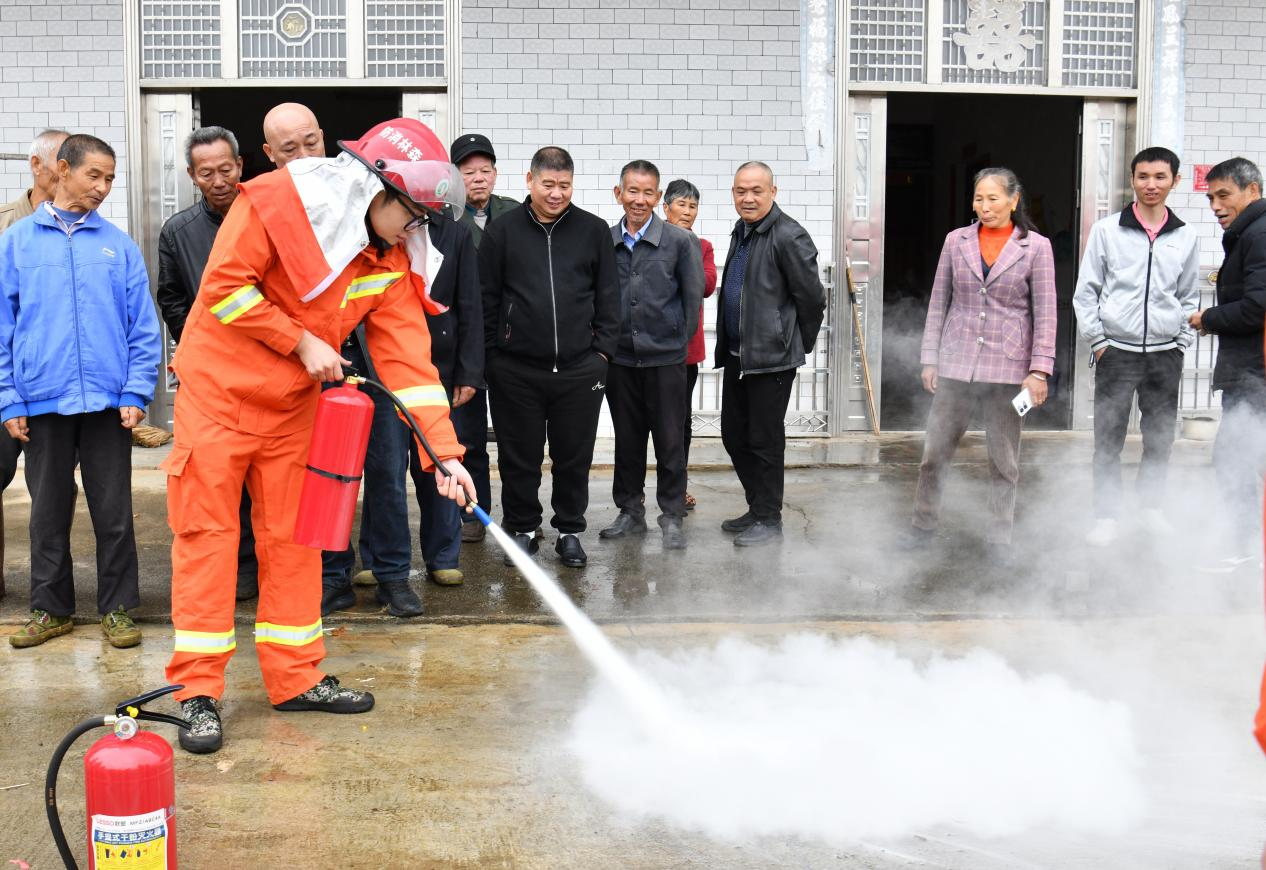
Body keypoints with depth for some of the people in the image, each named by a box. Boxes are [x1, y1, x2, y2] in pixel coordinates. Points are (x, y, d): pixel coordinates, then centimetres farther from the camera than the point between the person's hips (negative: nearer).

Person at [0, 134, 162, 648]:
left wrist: (135, 392, -6)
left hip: (107, 402, 0)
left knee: (113, 511, 5)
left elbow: (143, 327, 3)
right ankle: (51, 609, 24)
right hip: (42, 403, 1)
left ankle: (118, 608, 17)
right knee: (49, 512, 11)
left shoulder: (119, 246, 3)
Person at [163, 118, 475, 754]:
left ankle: (295, 677, 20)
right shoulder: (275, 201, -17)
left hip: (294, 405, 6)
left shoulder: (392, 260, -1)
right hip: (219, 391, -6)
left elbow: (408, 357, -5)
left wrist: (444, 452, -12)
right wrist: (302, 342, -18)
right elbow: (224, 285, -19)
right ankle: (198, 691, 4)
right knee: (206, 532, -3)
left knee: (293, 535, 9)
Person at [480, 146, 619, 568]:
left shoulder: (594, 230, 5)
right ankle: (522, 528, 25)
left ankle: (569, 530, 23)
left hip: (580, 370, 1)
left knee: (574, 457, 8)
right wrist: (490, 354, 1)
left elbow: (608, 297, 8)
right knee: (519, 457, 9)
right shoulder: (502, 230, 2)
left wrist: (602, 350, 2)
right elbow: (486, 299, 5)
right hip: (515, 370, 0)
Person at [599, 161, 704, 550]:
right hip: (619, 357, 3)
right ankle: (631, 511, 24)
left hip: (665, 357, -2)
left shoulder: (680, 241, -4)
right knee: (627, 439, 12)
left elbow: (693, 297, 0)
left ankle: (672, 516, 13)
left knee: (670, 440, 3)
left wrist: (678, 341, 1)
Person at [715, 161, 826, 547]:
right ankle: (756, 509, 29)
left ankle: (769, 519, 13)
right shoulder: (741, 232, 13)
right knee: (734, 435, 14)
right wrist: (726, 347, 18)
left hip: (771, 357, -9)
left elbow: (812, 297, -13)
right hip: (737, 355, 9)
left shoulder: (789, 237, -15)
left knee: (764, 441, 0)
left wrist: (799, 344, -3)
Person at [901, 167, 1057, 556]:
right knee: (934, 451, 5)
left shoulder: (1036, 247, 0)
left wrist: (1039, 370, -7)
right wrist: (930, 359, 5)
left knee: (1004, 460, 7)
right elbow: (938, 304, 10)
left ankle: (1000, 535, 19)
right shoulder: (956, 241, 6)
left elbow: (1045, 313, -1)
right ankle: (923, 523, 21)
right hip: (956, 362, 2)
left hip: (1008, 366, -2)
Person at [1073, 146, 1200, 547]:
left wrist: (1182, 341, 5)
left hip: (1165, 354, 3)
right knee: (1108, 440, 0)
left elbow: (1189, 297, 15)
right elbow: (1085, 291, 2)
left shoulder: (1186, 237, 6)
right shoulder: (1107, 230, -1)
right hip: (1116, 352, -2)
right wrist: (1097, 340, -3)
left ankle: (1150, 506, 28)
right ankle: (1106, 517, 10)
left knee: (1161, 437, 11)